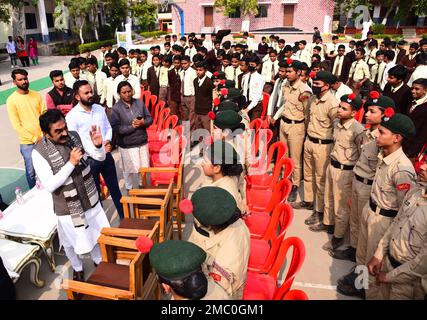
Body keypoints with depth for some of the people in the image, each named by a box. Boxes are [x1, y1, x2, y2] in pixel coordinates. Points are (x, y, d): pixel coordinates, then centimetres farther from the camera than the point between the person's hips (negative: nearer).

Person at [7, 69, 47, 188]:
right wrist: (34, 138, -12)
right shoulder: (11, 100, -7)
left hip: (44, 139, 3)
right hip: (27, 143, -3)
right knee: (31, 171, 6)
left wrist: (43, 135, -10)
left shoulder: (37, 95, 4)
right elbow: (16, 125, -9)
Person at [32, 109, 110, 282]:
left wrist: (98, 145, -27)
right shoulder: (39, 152, -21)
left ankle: (99, 261, 50)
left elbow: (101, 157, -4)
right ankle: (77, 268, 49)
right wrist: (71, 163, -30)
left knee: (96, 233, 23)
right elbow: (49, 186, -23)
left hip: (90, 199, 4)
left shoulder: (75, 136, -11)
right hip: (68, 207, -3)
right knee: (72, 241, 19)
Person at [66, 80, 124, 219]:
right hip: (89, 160, -5)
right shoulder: (72, 116, -13)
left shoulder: (99, 109, 3)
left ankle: (124, 217, 31)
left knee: (114, 188, 16)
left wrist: (107, 140, -9)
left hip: (106, 155, 5)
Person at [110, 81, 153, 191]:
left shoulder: (139, 102, -1)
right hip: (127, 145, -3)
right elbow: (115, 128, -17)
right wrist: (131, 127, -20)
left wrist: (143, 122, -18)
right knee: (130, 169, 9)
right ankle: (131, 189, 32)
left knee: (144, 167, 14)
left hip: (142, 142, 4)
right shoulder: (116, 108, -11)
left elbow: (150, 118, 3)